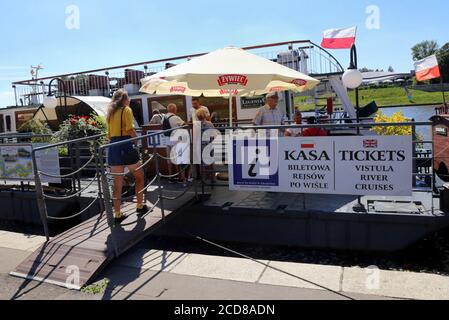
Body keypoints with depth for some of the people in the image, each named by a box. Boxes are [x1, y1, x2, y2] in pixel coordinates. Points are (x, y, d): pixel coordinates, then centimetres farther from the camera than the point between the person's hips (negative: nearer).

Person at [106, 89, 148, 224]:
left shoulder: (111, 112, 19)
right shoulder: (126, 110, -1)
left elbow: (109, 134, 16)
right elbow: (130, 130, -15)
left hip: (113, 147, 6)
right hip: (125, 146, -6)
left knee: (117, 183, 8)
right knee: (139, 176, 12)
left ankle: (117, 214, 11)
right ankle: (140, 206, 17)